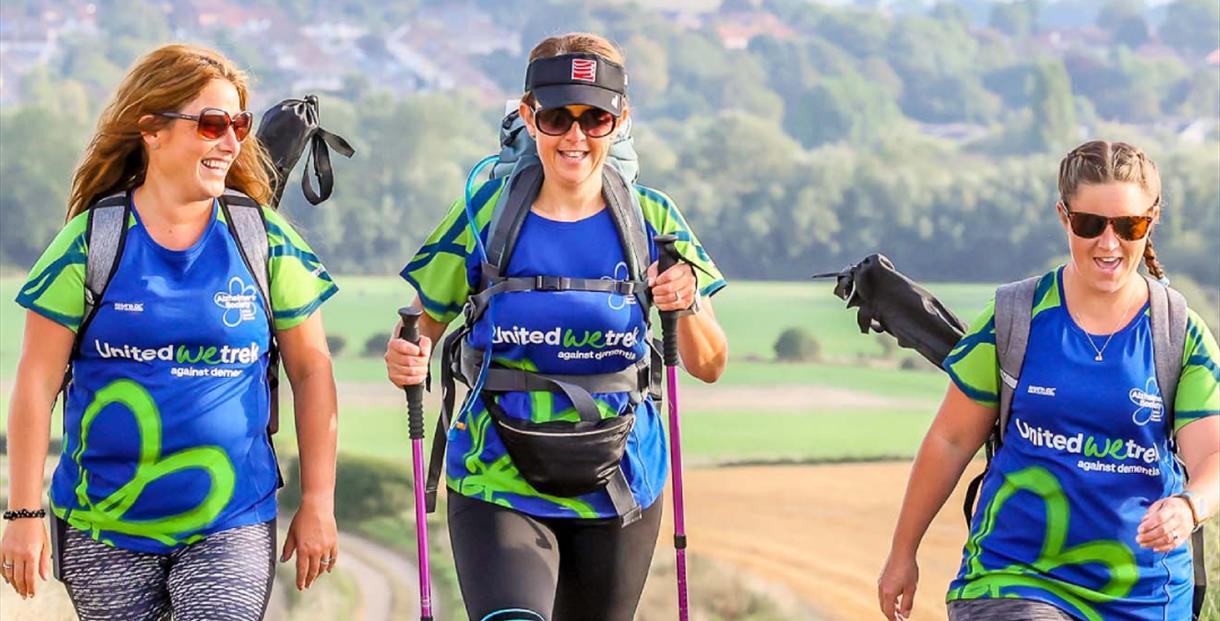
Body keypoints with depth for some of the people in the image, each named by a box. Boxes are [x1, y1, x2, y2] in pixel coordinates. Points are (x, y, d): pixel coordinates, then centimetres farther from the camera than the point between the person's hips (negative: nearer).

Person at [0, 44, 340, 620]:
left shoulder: (265, 239, 2)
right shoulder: (91, 242, -3)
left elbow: (311, 371, 6)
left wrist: (317, 505, 3)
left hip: (232, 529, 0)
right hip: (103, 537, 0)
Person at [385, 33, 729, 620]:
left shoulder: (652, 219, 0)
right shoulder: (487, 213, -4)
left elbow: (708, 367, 3)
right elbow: (423, 325, 3)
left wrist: (688, 306, -17)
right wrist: (405, 360, -19)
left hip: (619, 491, 3)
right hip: (499, 486, -2)